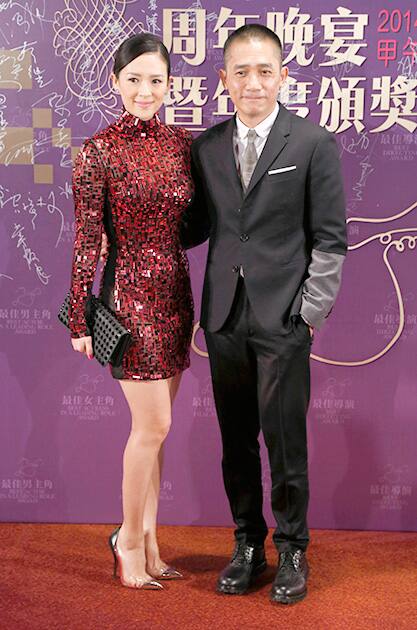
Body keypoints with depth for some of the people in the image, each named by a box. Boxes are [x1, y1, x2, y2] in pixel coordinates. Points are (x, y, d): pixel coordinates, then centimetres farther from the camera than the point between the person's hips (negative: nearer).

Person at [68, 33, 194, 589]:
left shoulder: (181, 143, 7)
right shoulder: (98, 152, -8)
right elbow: (87, 240, -8)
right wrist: (79, 318, -8)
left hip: (176, 293, 5)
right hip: (130, 295, -5)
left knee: (154, 427, 11)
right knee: (152, 424, -4)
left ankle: (148, 544, 23)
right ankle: (130, 538, 17)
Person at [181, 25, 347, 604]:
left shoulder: (314, 143, -1)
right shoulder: (206, 147, 10)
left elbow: (330, 239, -2)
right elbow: (195, 229, 14)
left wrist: (311, 309, -9)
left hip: (283, 319, -4)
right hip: (224, 317, 4)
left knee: (285, 441, 2)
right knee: (236, 441, 12)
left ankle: (291, 551, 21)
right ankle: (247, 545, 28)